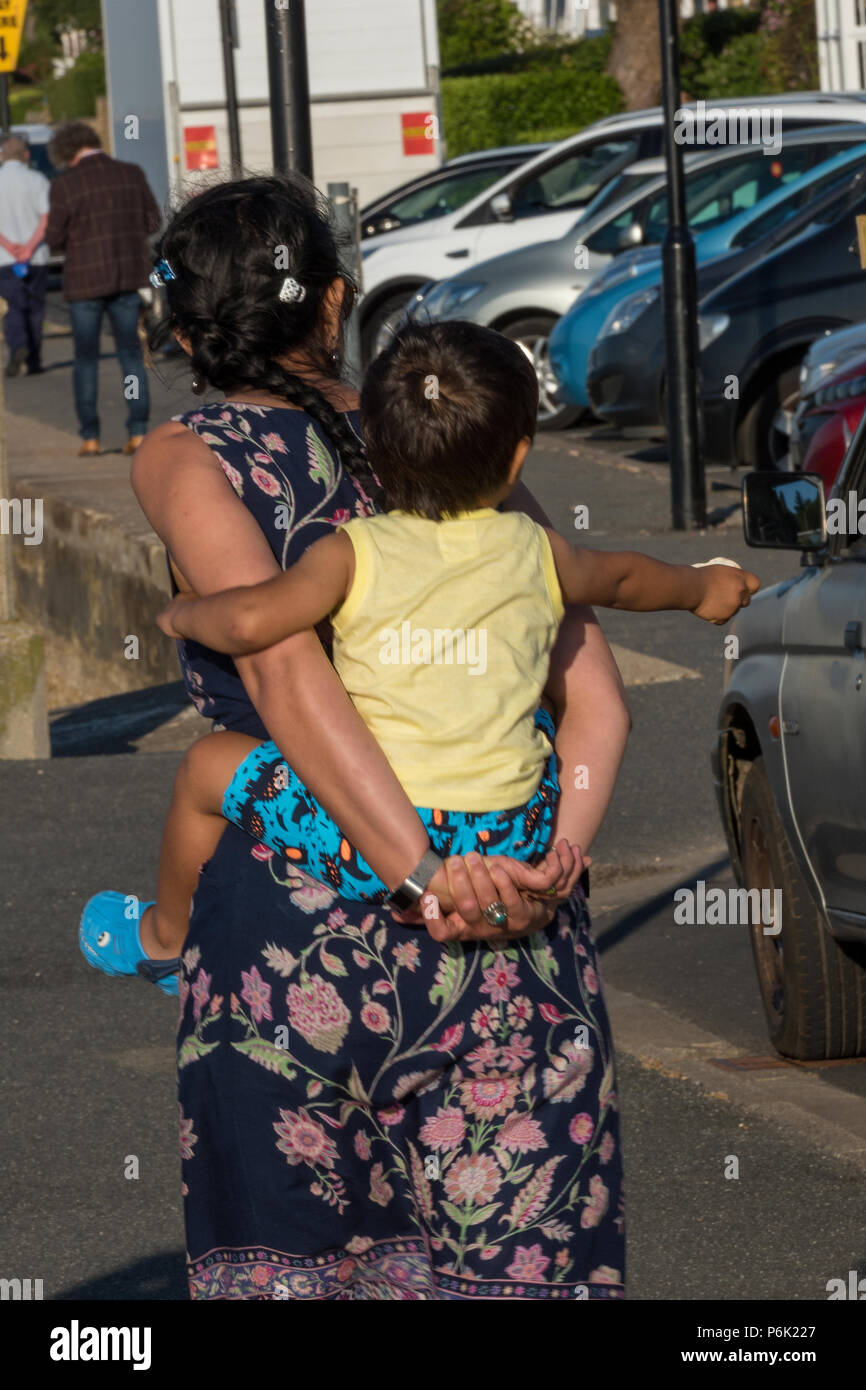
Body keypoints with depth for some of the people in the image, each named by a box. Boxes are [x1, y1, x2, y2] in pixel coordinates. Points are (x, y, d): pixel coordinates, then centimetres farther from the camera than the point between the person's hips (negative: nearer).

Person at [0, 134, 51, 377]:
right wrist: (30, 247, -16)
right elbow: (47, 218, -12)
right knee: (35, 307, 11)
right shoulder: (37, 180, 0)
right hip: (36, 257, 0)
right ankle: (33, 360, 12)